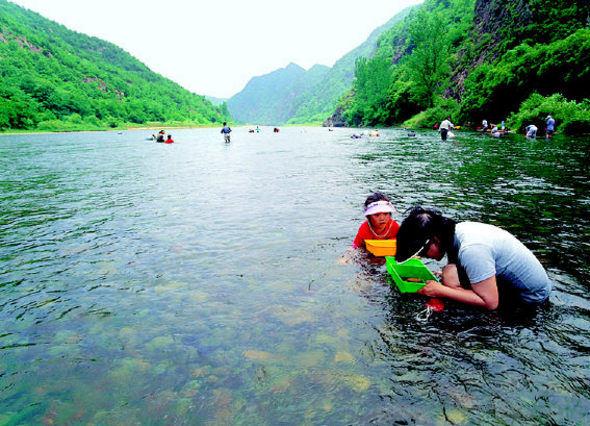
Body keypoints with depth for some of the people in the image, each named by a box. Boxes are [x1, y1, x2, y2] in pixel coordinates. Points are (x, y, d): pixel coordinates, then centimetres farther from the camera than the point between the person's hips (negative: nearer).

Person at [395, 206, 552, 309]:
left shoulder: (471, 249, -34)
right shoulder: (455, 231, -7)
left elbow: (490, 303, -30)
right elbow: (454, 282, 0)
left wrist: (440, 290, -27)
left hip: (531, 296, -8)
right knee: (449, 274, -7)